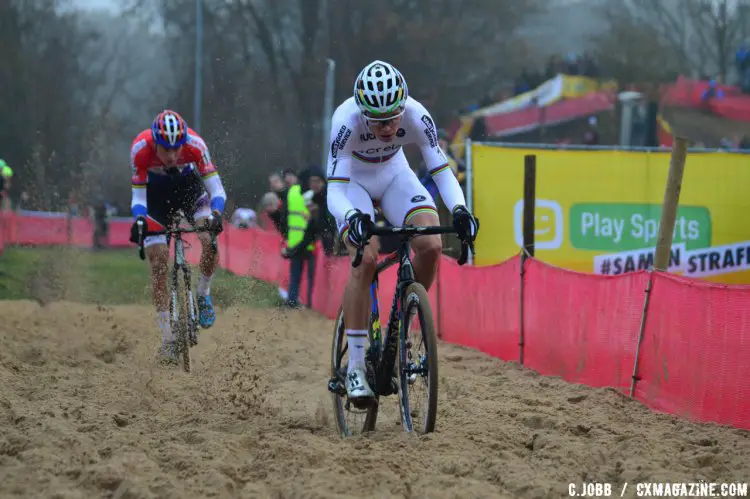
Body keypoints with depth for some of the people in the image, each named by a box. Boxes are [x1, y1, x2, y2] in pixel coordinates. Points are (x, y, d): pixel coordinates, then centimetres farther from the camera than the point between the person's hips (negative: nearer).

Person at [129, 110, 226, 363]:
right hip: (157, 193, 0)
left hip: (189, 186, 0)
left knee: (211, 242, -24)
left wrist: (215, 215, -48)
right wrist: (139, 220, -43)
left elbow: (216, 189, -30)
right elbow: (138, 195, -24)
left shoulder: (195, 144, -33)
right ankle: (168, 339, -6)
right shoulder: (140, 149, -33)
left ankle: (203, 295, 5)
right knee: (158, 262, -10)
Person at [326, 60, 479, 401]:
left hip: (393, 175, 3)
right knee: (365, 259, -26)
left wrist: (460, 210, -44)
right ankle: (355, 367, -20)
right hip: (352, 181, -3)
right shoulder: (346, 120, -35)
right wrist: (353, 218, -58)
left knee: (431, 247, -21)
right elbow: (334, 192, -37)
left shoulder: (416, 117, -29)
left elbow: (442, 171, -25)